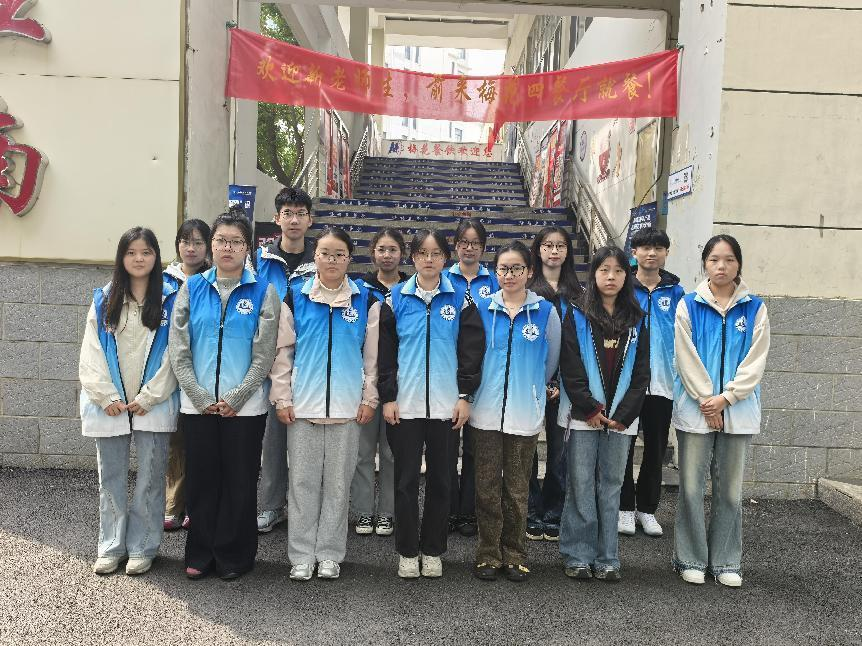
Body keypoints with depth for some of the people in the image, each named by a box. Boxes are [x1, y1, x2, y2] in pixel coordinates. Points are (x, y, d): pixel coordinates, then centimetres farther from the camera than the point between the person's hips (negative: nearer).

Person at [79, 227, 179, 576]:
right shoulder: (103, 299, 7)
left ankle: (142, 548, 16)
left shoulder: (170, 299, -1)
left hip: (153, 406, -2)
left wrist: (148, 398, -9)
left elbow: (174, 354, -5)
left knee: (150, 479, 3)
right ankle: (111, 547, 22)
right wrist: (106, 397, -6)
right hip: (108, 406, 2)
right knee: (111, 479, 10)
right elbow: (90, 354, 4)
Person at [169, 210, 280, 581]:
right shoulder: (192, 289, 6)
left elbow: (264, 355, -4)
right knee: (201, 480, 9)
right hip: (197, 405, 2)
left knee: (240, 482, 5)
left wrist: (235, 398, -11)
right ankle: (200, 554, 24)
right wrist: (200, 396, -7)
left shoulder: (262, 293, 0)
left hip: (244, 407, -2)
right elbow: (178, 349, 2)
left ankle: (233, 557, 21)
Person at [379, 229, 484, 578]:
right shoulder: (397, 298, 3)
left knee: (440, 479, 9)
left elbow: (472, 350, 2)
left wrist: (465, 395, -4)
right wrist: (387, 397, -4)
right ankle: (407, 552, 19)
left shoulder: (459, 299, 3)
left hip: (446, 405, 0)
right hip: (404, 404, 0)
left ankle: (433, 551, 23)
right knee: (406, 480, 5)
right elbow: (385, 352, 2)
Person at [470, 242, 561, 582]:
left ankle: (514, 554, 20)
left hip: (526, 413, -1)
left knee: (517, 489, 7)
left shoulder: (545, 311, 0)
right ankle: (488, 553, 17)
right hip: (487, 410, 1)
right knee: (487, 486, 4)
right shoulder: (483, 310, 3)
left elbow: (552, 359, 12)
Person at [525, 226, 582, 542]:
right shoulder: (525, 288, 3)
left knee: (559, 447, 4)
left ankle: (553, 515, 17)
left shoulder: (577, 293, 10)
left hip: (564, 382, 2)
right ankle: (532, 514, 13)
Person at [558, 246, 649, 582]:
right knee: (581, 485, 1)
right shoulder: (577, 316, 2)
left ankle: (607, 558, 15)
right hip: (583, 414, -2)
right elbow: (570, 368, -5)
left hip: (620, 418, 2)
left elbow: (641, 372, 5)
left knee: (611, 485, 7)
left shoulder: (636, 320, 10)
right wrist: (589, 409, -11)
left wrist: (623, 414, -5)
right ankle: (578, 556, 10)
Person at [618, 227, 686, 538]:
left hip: (663, 382, 2)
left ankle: (647, 508, 25)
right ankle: (625, 508, 19)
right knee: (623, 446, 5)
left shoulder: (676, 292, 5)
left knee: (656, 448, 11)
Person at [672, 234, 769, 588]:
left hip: (737, 410, 1)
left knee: (730, 490, 8)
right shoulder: (688, 306, 1)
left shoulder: (755, 308, 5)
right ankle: (691, 559, 15)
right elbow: (686, 358, -3)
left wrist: (725, 397, -10)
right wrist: (707, 401, -9)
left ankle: (726, 562, 21)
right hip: (695, 408, -1)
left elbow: (755, 362, 0)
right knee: (691, 487, 1)